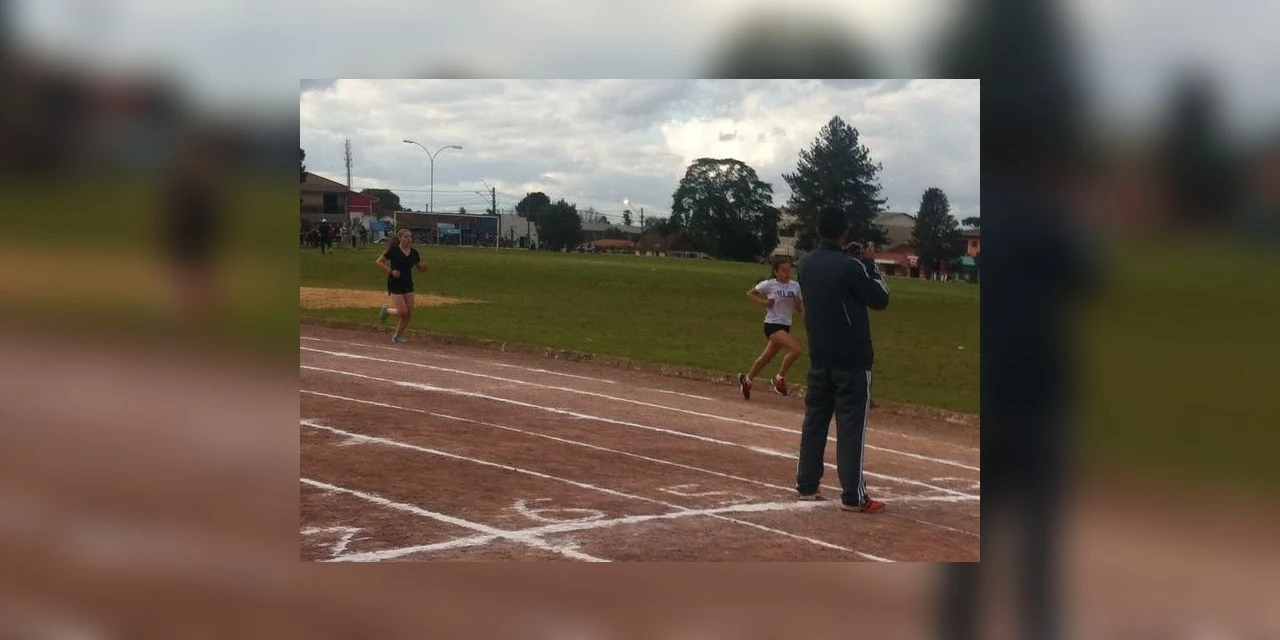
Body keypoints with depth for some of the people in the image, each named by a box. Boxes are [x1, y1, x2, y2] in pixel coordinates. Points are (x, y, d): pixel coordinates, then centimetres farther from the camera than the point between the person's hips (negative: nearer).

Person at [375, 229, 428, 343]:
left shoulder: (414, 253, 4)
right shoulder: (393, 250, -11)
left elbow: (419, 268, 16)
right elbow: (379, 261, -6)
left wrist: (424, 266, -8)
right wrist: (390, 271, -18)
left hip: (408, 284, 6)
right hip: (395, 284, -6)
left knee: (409, 313, 1)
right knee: (403, 312, -12)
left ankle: (398, 335, 18)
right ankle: (386, 310, 20)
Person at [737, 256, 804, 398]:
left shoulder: (795, 286, 4)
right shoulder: (769, 285, -8)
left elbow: (800, 310, 10)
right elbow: (750, 293, 5)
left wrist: (798, 303, -12)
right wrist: (763, 302, -10)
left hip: (785, 326, 6)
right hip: (772, 324, -6)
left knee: (767, 357, 17)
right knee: (796, 349, -24)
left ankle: (747, 379, 39)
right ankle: (780, 378, -8)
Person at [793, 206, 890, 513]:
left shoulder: (805, 263, 4)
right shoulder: (851, 266, -16)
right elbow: (881, 299, -5)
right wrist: (870, 263, 4)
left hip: (819, 357, 6)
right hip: (852, 359, -6)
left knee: (814, 420, 13)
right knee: (850, 426, -4)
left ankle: (806, 486, 18)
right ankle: (853, 496, -3)